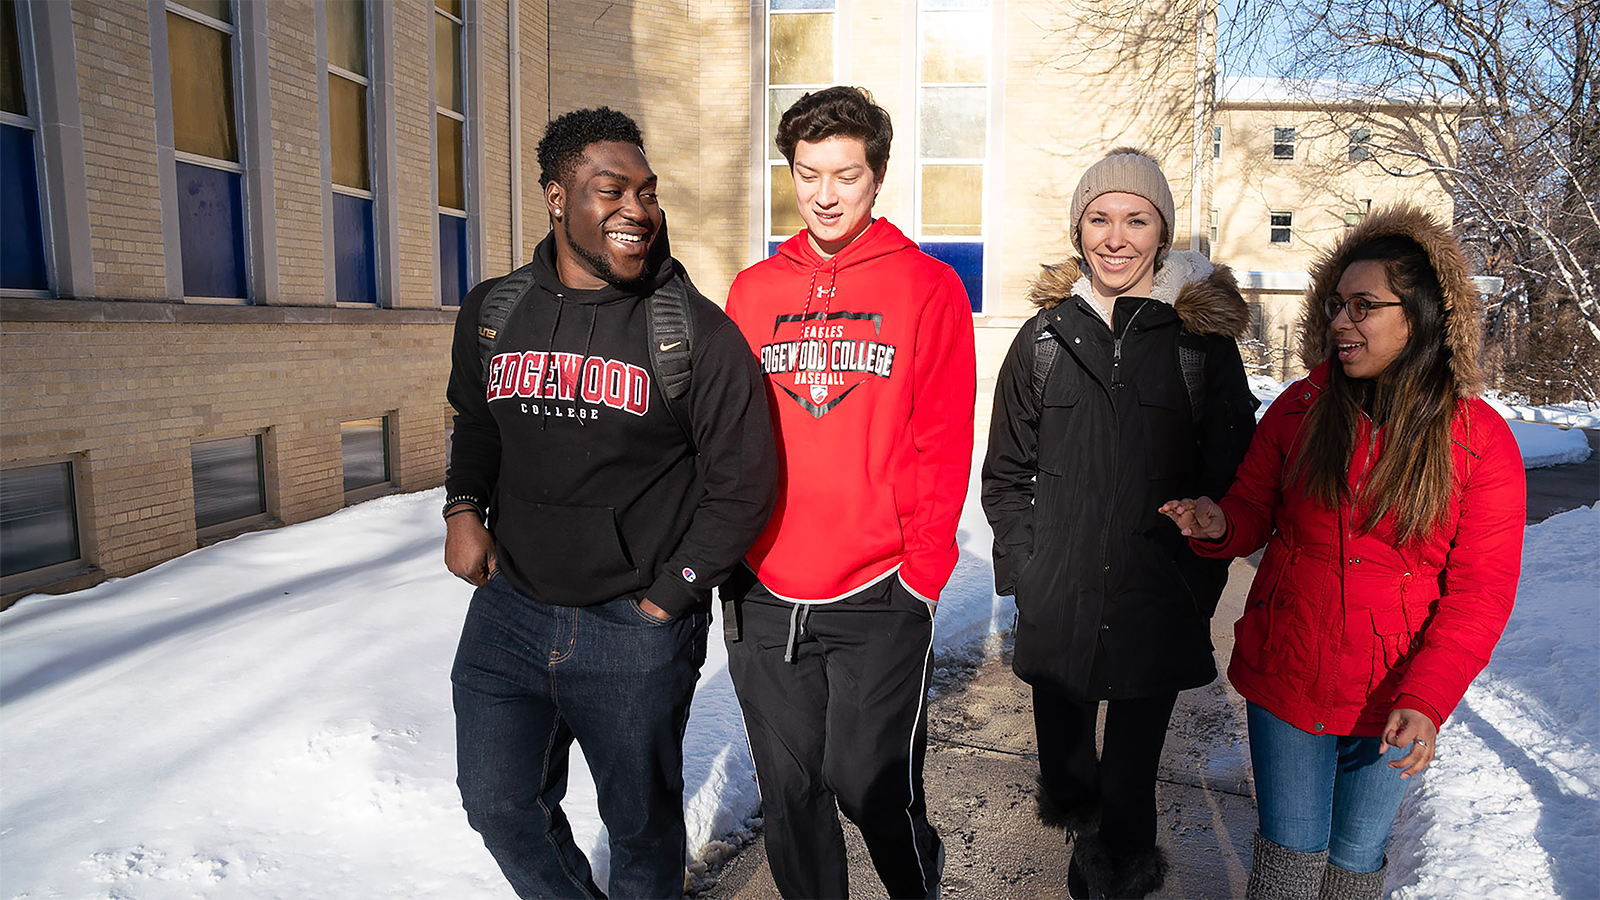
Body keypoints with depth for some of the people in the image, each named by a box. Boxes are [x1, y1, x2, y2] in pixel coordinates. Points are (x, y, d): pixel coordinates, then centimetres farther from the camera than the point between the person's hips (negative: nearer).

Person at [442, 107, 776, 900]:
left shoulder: (696, 329, -11)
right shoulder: (491, 312, 2)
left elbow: (742, 486, -8)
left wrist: (667, 598, -9)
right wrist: (464, 507, 1)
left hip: (636, 631, -4)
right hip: (508, 607, 4)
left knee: (641, 822, 14)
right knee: (499, 803, 17)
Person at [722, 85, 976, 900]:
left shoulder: (926, 286, -1)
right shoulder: (753, 290, 9)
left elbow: (945, 444, -4)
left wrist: (923, 570, -10)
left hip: (880, 595, -3)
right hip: (763, 596, 4)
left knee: (870, 785, 5)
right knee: (789, 793, 15)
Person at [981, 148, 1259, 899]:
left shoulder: (1202, 339, -1)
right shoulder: (1046, 336, 3)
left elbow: (1230, 477, 2)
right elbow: (1005, 472, 6)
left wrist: (1196, 581, -4)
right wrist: (1023, 569, -2)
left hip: (1157, 609, -1)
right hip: (1057, 606, 2)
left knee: (1132, 771, 12)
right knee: (1063, 756, 17)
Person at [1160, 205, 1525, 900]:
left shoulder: (1480, 440, -9)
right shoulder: (1299, 408, -4)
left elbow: (1480, 590, -10)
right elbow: (1254, 510, 5)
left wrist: (1426, 700, -22)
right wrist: (1217, 525, -19)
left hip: (1393, 699, 0)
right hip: (1283, 677, 1)